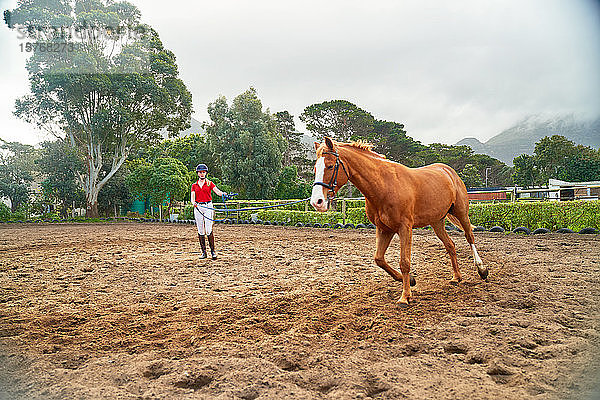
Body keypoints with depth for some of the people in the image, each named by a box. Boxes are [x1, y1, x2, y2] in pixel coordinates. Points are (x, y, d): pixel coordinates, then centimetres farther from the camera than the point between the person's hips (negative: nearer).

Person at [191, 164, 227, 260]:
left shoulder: (209, 183, 6)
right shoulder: (194, 185, 12)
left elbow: (217, 191, -9)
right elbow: (192, 197, 1)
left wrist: (223, 194, -31)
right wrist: (193, 203, -22)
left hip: (208, 206, -2)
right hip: (198, 207, 3)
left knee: (208, 230, -10)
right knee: (200, 231, 3)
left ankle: (213, 251, -1)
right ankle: (203, 252, 11)